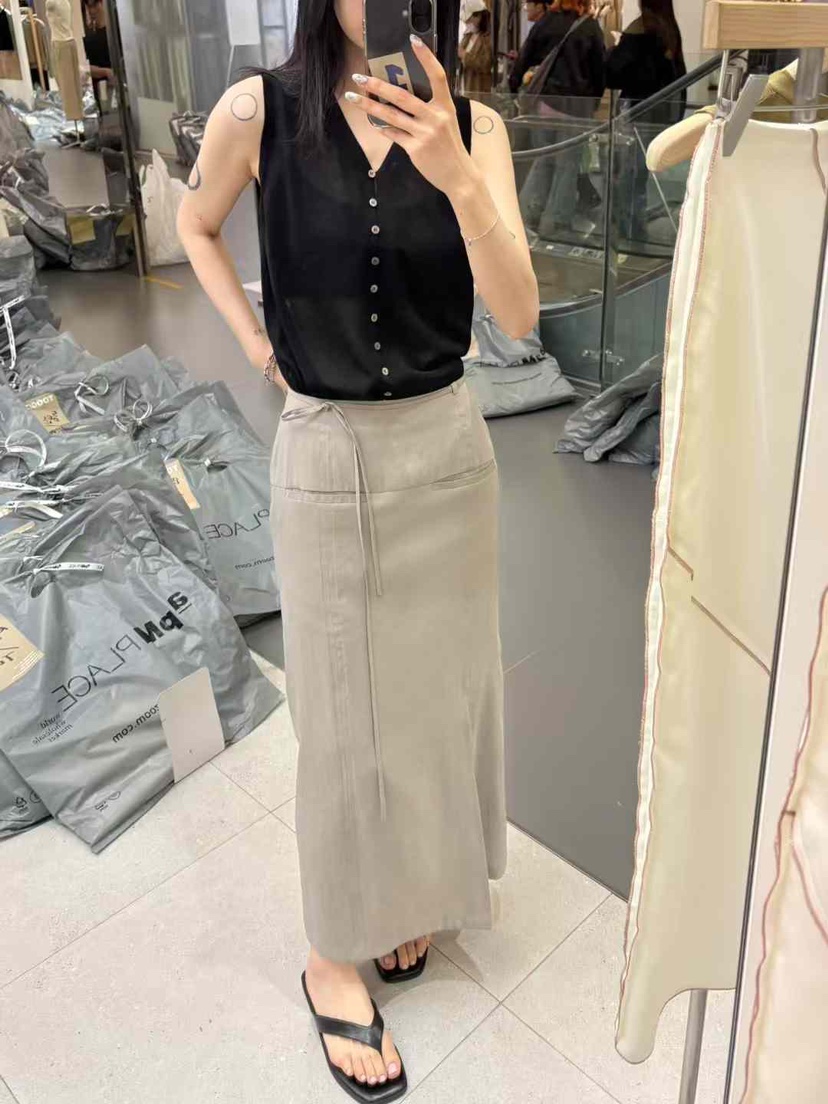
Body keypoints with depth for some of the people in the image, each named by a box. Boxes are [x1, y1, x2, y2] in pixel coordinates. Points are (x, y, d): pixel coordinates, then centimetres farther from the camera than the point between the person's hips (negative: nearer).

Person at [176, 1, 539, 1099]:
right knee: (344, 713, 7)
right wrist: (254, 342, 2)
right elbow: (196, 227, 12)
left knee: (442, 686, 15)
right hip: (324, 457, -2)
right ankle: (332, 957, 27)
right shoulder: (259, 110, -8)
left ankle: (416, 891, 42)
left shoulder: (472, 125, -5)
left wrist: (457, 177, -29)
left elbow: (518, 312, -16)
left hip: (447, 447, 3)